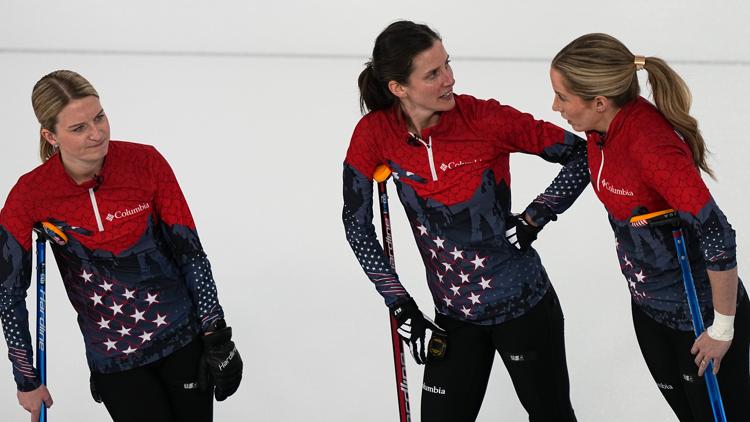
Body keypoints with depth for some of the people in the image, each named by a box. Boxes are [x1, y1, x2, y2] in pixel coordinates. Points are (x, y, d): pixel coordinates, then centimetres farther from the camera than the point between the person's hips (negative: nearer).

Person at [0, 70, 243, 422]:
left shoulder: (146, 162, -13)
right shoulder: (30, 195, -14)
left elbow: (190, 250, -4)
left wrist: (216, 334, -2)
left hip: (184, 337, 1)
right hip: (113, 361, -1)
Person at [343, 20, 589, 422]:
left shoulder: (485, 118, -18)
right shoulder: (375, 133, -11)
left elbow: (582, 154, -9)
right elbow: (357, 224, -1)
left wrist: (533, 218, -15)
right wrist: (400, 305, -2)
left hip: (523, 306, -2)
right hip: (455, 315, 2)